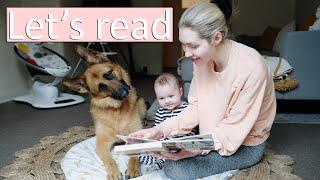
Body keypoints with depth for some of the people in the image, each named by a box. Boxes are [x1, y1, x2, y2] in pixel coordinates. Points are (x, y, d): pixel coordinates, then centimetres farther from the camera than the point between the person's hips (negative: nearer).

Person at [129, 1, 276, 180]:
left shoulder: (251, 67, -30)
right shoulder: (203, 58, -10)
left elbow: (234, 130, -25)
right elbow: (195, 107, -4)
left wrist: (192, 150, -33)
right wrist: (160, 130, -16)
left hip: (245, 144, -5)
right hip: (214, 135, 6)